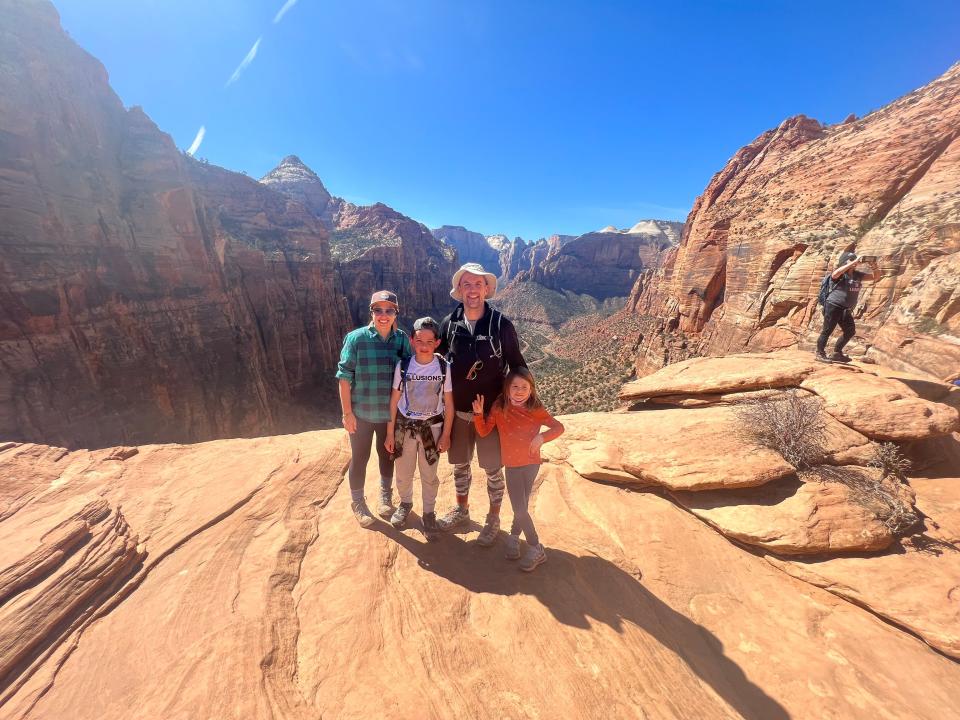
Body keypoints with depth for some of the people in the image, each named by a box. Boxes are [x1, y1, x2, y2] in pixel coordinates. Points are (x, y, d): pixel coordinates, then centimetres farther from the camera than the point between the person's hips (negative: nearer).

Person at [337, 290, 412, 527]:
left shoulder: (402, 339, -5)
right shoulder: (356, 338, -13)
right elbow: (344, 376, -11)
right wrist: (347, 412, -12)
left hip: (390, 413, 3)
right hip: (361, 412, -2)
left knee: (387, 454, 20)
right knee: (360, 457, 13)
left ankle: (385, 495, 44)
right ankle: (358, 502, 36)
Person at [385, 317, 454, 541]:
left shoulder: (443, 367, -11)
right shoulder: (403, 366, -10)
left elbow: (448, 403, -5)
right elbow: (394, 400, -2)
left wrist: (446, 435, -4)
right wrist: (390, 433, 0)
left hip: (432, 427, -1)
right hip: (405, 426, 1)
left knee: (429, 474, 11)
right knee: (403, 472, 16)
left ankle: (429, 513, 34)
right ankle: (405, 503, 45)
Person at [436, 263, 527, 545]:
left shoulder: (501, 325, -13)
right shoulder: (449, 323, -4)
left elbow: (517, 365, -4)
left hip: (491, 410, -3)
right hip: (457, 410, 3)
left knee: (492, 468, 11)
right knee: (459, 463, 20)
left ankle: (493, 519, 34)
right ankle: (462, 509, 44)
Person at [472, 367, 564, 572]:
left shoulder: (536, 410, -10)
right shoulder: (499, 407, -8)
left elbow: (559, 427, -6)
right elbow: (483, 432, -5)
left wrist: (542, 436, -24)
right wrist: (479, 413, -21)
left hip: (531, 463, -1)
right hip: (512, 465, 1)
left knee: (521, 506, 9)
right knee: (520, 509, 3)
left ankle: (514, 536, 36)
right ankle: (536, 549, 28)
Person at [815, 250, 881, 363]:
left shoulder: (857, 274, 12)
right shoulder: (840, 274, -9)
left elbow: (876, 277, 13)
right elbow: (835, 274, -32)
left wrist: (874, 266, -5)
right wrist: (854, 262, -30)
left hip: (846, 310, 8)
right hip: (833, 307, -8)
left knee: (850, 331, 13)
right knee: (827, 331, -5)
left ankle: (837, 353, 24)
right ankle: (820, 353, 4)